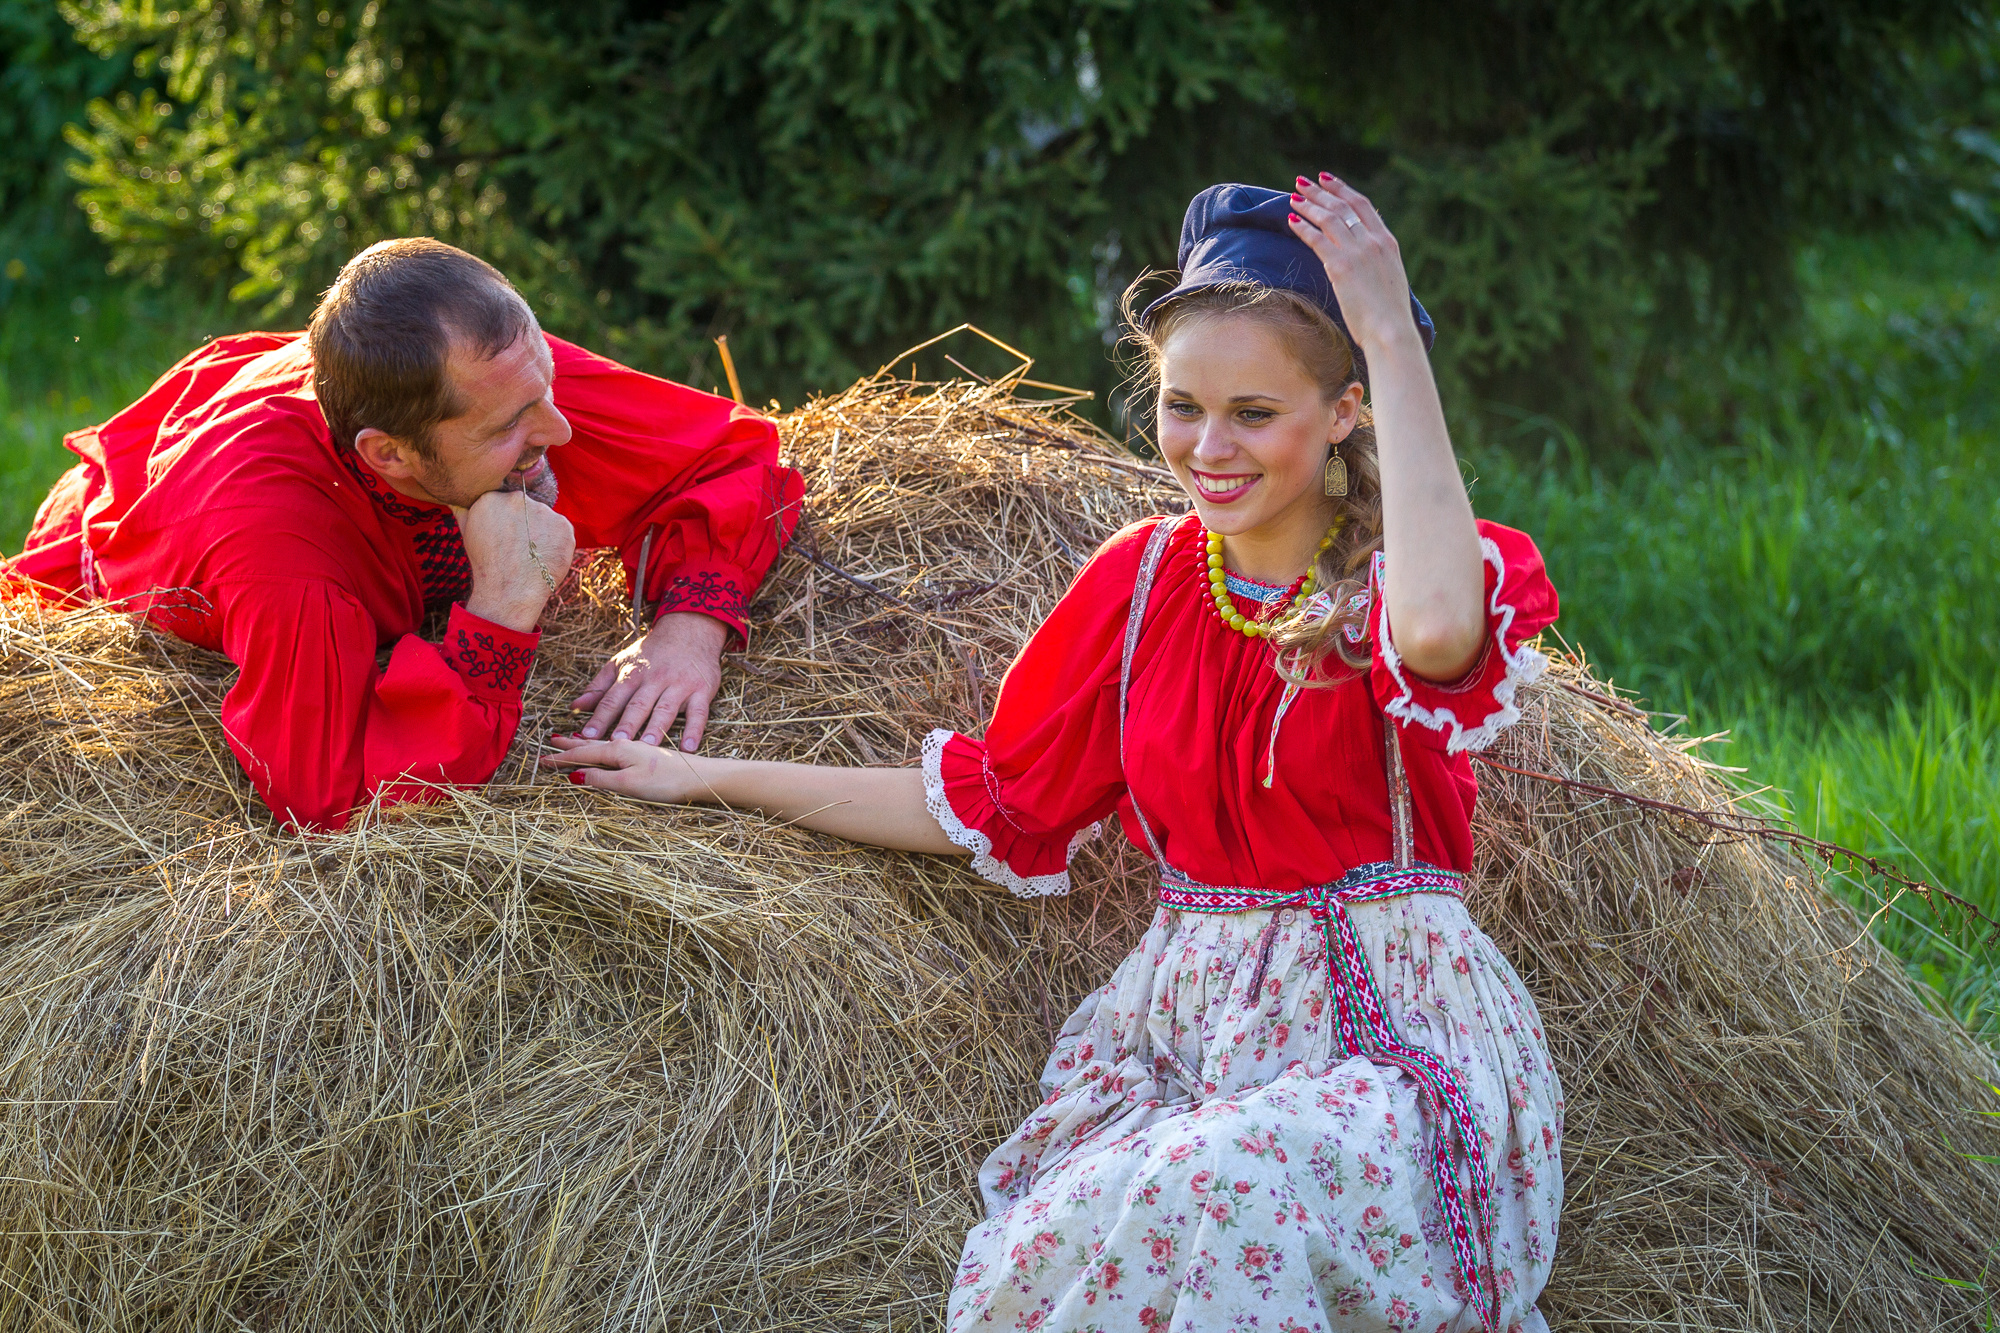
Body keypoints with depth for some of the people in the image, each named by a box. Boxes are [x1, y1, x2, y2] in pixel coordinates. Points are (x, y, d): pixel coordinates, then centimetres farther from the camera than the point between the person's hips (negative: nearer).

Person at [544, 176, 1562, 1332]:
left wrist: (1393, 337, -28)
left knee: (1227, 1201, -35)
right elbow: (993, 809, 15)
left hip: (1394, 1032, -4)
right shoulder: (1144, 578, 9)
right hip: (1187, 1021, 4)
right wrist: (710, 780, 15)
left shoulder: (1391, 576, -6)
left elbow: (1437, 634, -35)